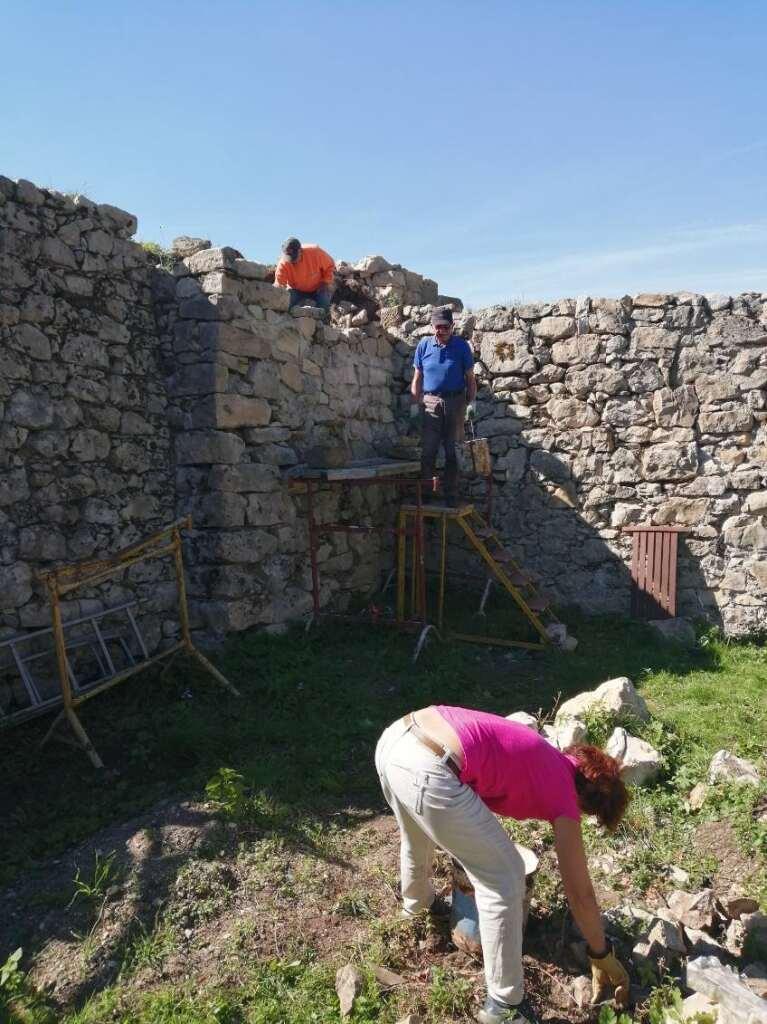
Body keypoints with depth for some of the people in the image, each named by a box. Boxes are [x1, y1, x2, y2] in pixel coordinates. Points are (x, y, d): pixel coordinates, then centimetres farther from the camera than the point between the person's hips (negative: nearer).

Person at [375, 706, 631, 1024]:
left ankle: (416, 902, 70)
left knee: (416, 838, 40)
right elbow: (580, 894, 16)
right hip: (427, 771, -9)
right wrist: (603, 957, 32)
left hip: (394, 738, 9)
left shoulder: (544, 757, 30)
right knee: (505, 881, 11)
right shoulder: (563, 795, 11)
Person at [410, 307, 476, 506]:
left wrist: (471, 402, -4)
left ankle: (451, 495, 12)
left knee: (452, 452, 5)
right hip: (431, 403, 1)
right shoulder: (424, 345, 5)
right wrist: (414, 403, 4)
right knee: (428, 451, -2)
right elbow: (417, 378, 9)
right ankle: (425, 493, 6)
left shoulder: (461, 346, 1)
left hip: (456, 402, -1)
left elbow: (470, 378, 5)